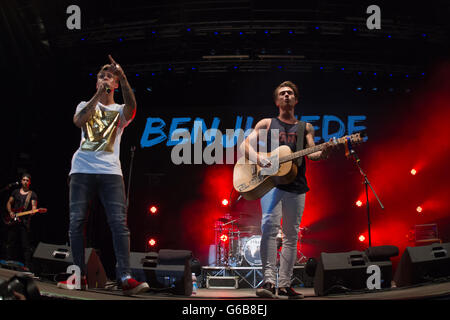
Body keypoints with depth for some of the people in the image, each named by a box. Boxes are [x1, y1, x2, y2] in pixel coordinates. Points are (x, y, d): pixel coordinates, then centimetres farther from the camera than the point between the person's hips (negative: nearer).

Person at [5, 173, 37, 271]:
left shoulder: (32, 194, 5)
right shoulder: (15, 192, 15)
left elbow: (34, 206, -5)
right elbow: (9, 203, 18)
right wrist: (10, 212, 1)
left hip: (25, 222, -4)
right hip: (13, 222, 4)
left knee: (26, 245, -7)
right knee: (11, 243, 6)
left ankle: (27, 267, -9)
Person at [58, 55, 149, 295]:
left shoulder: (120, 111, 16)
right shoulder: (86, 106, 19)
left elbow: (131, 107, -9)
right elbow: (79, 121, -3)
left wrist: (122, 77, -19)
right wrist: (99, 95, -7)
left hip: (110, 171, -1)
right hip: (82, 169, 1)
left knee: (119, 222, -14)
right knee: (76, 221, -7)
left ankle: (125, 278, -20)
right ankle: (79, 275, -1)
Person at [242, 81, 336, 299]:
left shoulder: (305, 128, 19)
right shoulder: (266, 124, 15)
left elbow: (311, 153, 6)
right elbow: (245, 145, 7)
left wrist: (323, 153, -18)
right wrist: (258, 158, -13)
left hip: (296, 186, 3)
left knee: (291, 235, 2)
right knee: (269, 226, -23)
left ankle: (283, 285, 7)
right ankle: (269, 279, -26)